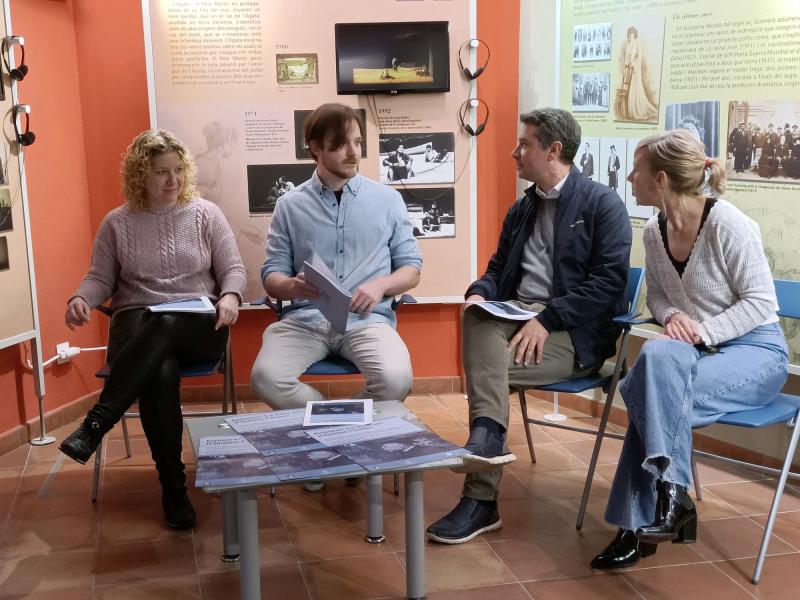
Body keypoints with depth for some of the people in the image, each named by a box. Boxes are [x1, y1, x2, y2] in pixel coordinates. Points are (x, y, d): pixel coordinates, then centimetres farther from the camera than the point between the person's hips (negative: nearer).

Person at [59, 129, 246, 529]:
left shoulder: (206, 214, 7)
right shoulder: (116, 223, 8)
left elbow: (233, 270, 5)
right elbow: (100, 278, 9)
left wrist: (230, 297, -18)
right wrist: (80, 299, -14)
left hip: (197, 327, 0)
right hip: (137, 326, 0)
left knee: (164, 327, -39)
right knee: (161, 374, -35)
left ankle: (94, 425, -37)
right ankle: (173, 485, -24)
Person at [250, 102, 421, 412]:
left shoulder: (388, 199, 10)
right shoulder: (290, 204, 10)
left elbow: (411, 268, 13)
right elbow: (271, 275, 8)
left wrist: (380, 285, -10)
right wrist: (292, 286, -17)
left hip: (366, 319, 0)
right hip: (305, 319, 0)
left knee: (395, 379, -30)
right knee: (266, 378, -29)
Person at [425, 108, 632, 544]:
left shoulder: (603, 204, -3)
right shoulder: (521, 210, 20)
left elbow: (609, 281, -14)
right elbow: (498, 270, 21)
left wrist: (546, 319, -22)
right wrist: (479, 294, -4)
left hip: (573, 332, -6)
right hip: (518, 313, 6)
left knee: (487, 366, -27)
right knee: (478, 316, -29)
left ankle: (480, 500, -22)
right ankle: (486, 438, -37)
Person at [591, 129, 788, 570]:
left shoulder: (728, 224, -17)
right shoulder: (654, 231, 2)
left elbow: (761, 301, -13)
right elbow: (657, 295, 15)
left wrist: (703, 331, -22)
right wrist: (671, 317, -8)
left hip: (755, 350, -5)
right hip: (697, 351, 6)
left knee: (654, 383, -31)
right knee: (658, 356, -29)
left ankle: (660, 505, -21)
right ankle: (669, 499, -23)